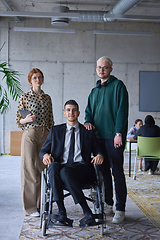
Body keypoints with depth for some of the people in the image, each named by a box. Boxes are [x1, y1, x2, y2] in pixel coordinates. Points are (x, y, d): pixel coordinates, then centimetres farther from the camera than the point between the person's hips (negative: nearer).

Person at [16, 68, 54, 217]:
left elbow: (51, 120, 14)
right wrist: (26, 119, -17)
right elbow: (18, 121, 2)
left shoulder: (47, 98, 12)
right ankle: (30, 207, 7)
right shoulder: (24, 97, 1)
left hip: (45, 135, 4)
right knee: (30, 169, -2)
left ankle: (41, 204, 17)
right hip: (30, 134, -4)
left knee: (44, 168, 5)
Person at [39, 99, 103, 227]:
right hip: (60, 166, 2)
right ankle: (61, 211, -33)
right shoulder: (56, 130, 20)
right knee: (54, 166, -35)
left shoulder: (88, 131, 18)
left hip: (80, 168, -2)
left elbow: (97, 149, 17)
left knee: (65, 172, -37)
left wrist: (99, 155, -9)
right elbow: (43, 150, 17)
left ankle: (87, 213, -35)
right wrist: (45, 155, -9)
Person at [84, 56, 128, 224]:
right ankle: (108, 204, 23)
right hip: (98, 136, 7)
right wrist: (88, 121, -1)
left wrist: (119, 133, -17)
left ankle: (120, 209, 1)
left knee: (117, 172, -4)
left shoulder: (118, 86, -2)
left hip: (113, 136, -7)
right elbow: (89, 110, 22)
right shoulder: (95, 90, 19)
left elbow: (122, 111, -10)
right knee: (103, 170, 11)